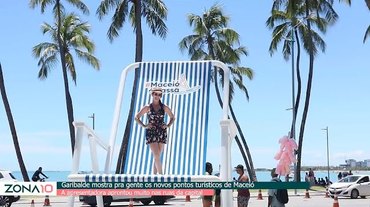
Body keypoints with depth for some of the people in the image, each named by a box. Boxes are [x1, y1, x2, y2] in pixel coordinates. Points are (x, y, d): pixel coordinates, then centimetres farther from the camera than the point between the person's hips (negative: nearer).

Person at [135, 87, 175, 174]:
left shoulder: (164, 107, 8)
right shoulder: (147, 107, 4)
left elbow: (172, 117, 20)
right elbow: (136, 117, 9)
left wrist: (168, 125, 4)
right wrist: (144, 126, -2)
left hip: (162, 133, 2)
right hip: (151, 133, -2)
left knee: (157, 156, 4)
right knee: (156, 156, -12)